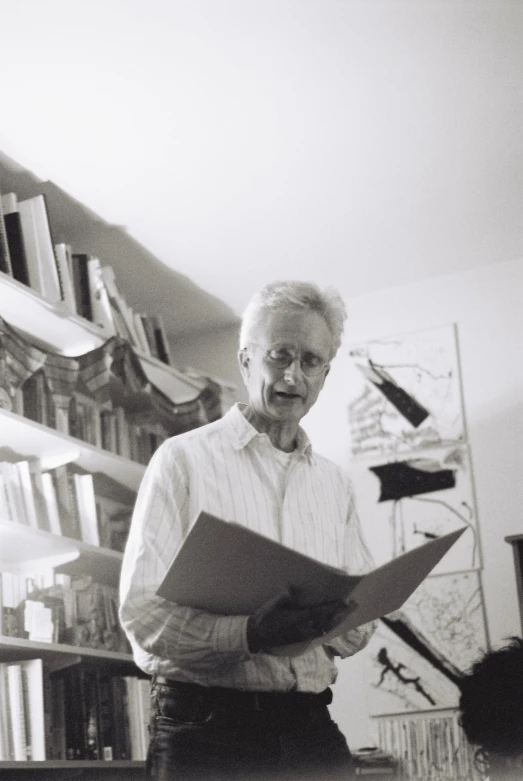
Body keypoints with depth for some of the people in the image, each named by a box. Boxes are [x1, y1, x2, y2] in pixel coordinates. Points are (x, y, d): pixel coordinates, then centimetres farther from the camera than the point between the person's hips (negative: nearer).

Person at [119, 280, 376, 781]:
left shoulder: (334, 483, 15)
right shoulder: (184, 458, -1)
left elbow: (359, 629, 12)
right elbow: (142, 614, -11)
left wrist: (337, 619, -12)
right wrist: (250, 634, -27)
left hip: (309, 728, 4)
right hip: (204, 725, -4)